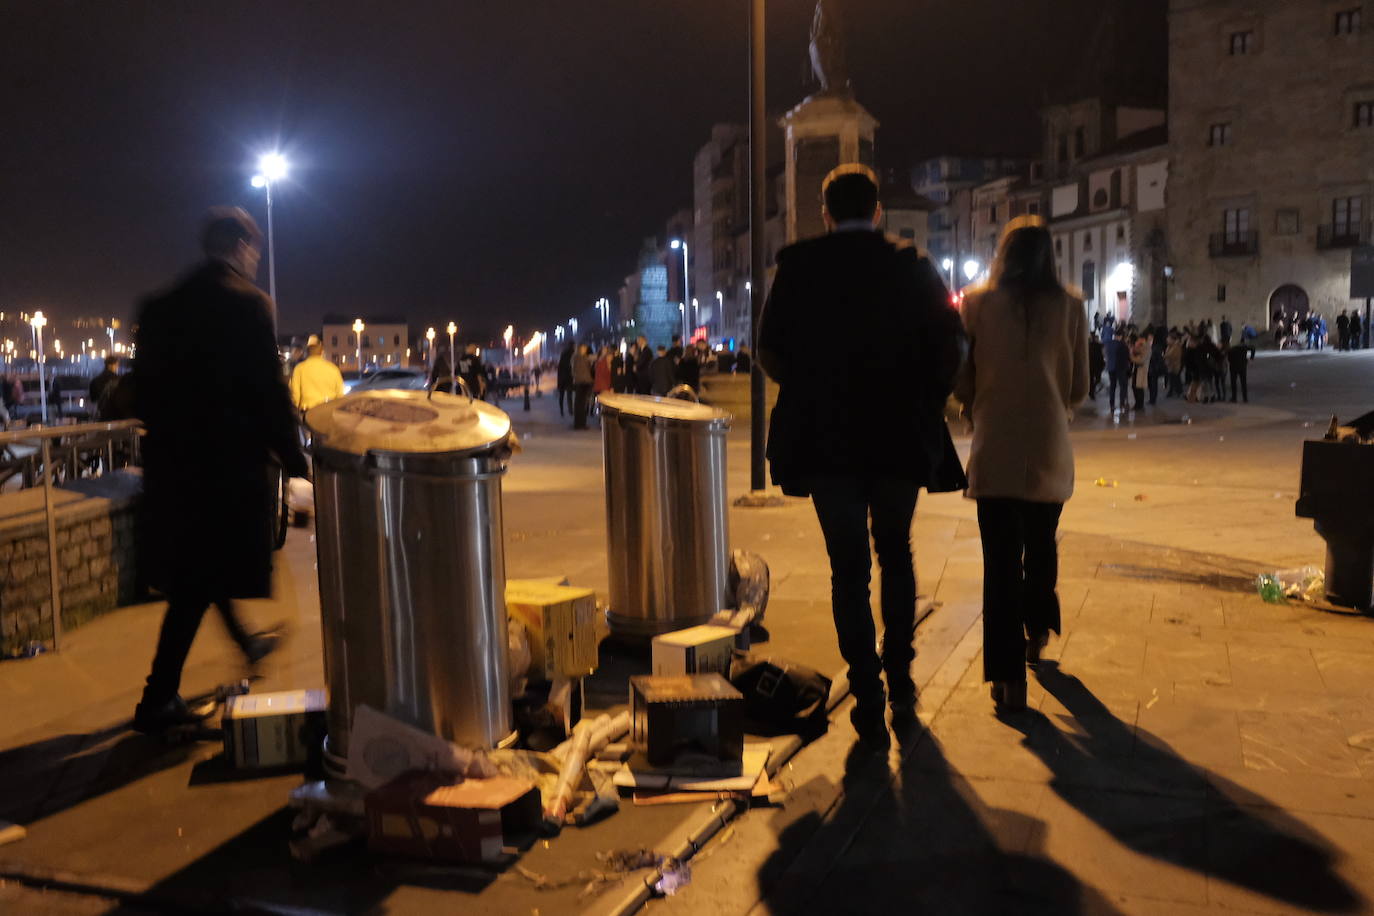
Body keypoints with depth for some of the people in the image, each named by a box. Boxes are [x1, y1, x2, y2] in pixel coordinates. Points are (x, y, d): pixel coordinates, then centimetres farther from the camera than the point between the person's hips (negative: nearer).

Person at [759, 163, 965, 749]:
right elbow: (951, 346, -4)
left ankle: (868, 702, 3)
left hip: (825, 437, -1)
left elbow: (770, 352, -4)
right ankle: (900, 677, 24)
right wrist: (925, 404, 8)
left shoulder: (798, 267, -1)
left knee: (849, 567, 5)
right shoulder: (914, 267, 1)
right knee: (895, 552, 20)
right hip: (902, 437, 1)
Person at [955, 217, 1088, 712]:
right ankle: (1037, 631, 42)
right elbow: (1079, 388, 4)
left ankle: (1009, 677, -1)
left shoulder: (978, 304, -3)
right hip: (1049, 450, 2)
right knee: (1041, 545, 23)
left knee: (1001, 558, 1)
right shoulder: (1069, 307, 0)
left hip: (995, 449, -2)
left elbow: (962, 381, 0)